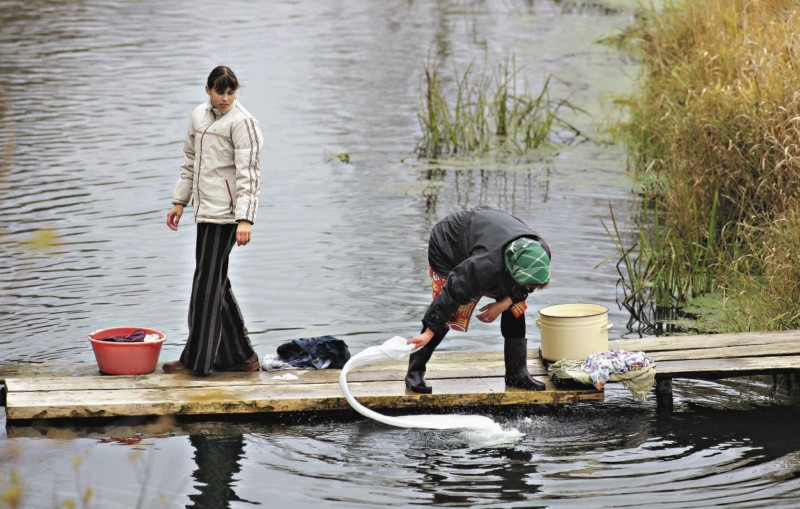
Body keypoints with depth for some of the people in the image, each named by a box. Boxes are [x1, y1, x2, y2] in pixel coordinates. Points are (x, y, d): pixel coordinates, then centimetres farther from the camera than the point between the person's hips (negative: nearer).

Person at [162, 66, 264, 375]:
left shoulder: (241, 122, -10)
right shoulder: (199, 116, 14)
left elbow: (249, 174, -15)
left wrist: (245, 219, -23)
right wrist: (179, 202, 21)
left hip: (225, 213, -8)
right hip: (206, 211, 8)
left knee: (207, 283, -6)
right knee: (217, 283, 11)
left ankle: (197, 359, -1)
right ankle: (240, 356, 17)